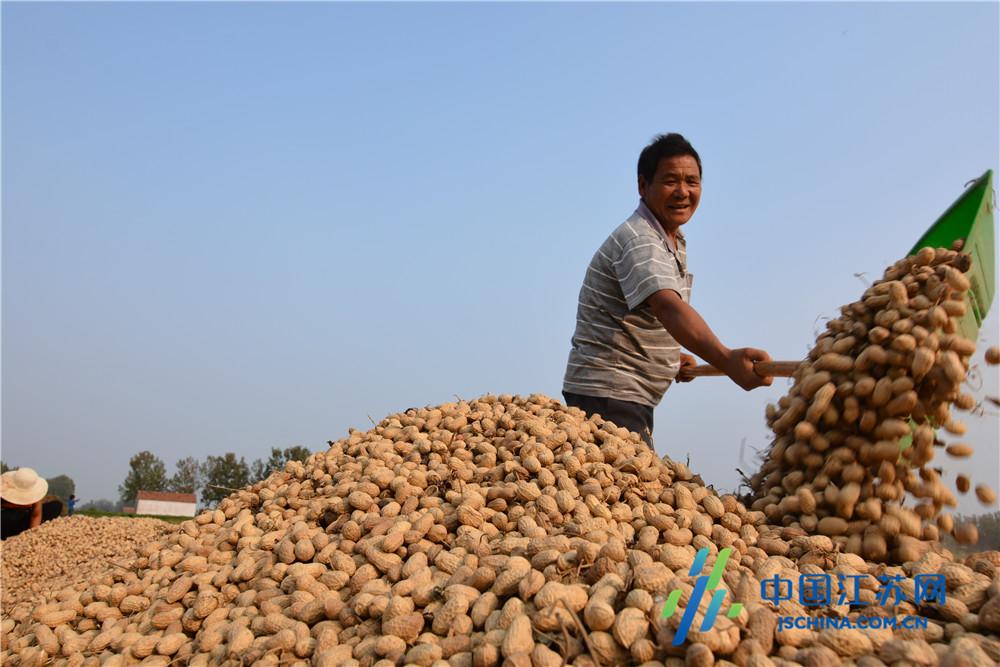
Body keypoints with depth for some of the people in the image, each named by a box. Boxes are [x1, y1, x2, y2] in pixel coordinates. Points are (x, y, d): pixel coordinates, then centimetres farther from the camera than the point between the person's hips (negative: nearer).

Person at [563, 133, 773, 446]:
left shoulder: (675, 242, 13)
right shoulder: (639, 241, -20)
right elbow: (668, 308, -38)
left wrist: (671, 355, 7)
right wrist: (725, 359, -51)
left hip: (634, 396, 10)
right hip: (607, 395, -10)